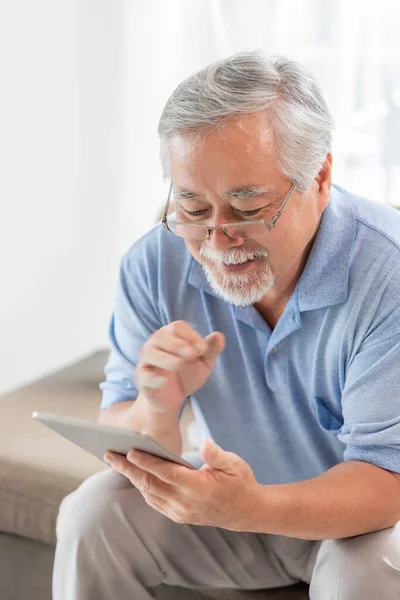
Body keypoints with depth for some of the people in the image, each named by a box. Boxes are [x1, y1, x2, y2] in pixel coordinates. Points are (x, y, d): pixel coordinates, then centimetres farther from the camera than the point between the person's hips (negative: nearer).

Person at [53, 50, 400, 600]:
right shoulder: (154, 265, -14)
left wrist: (250, 508, -46)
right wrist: (157, 411, -35)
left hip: (353, 517, -2)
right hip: (230, 496, 3)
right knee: (91, 514, -19)